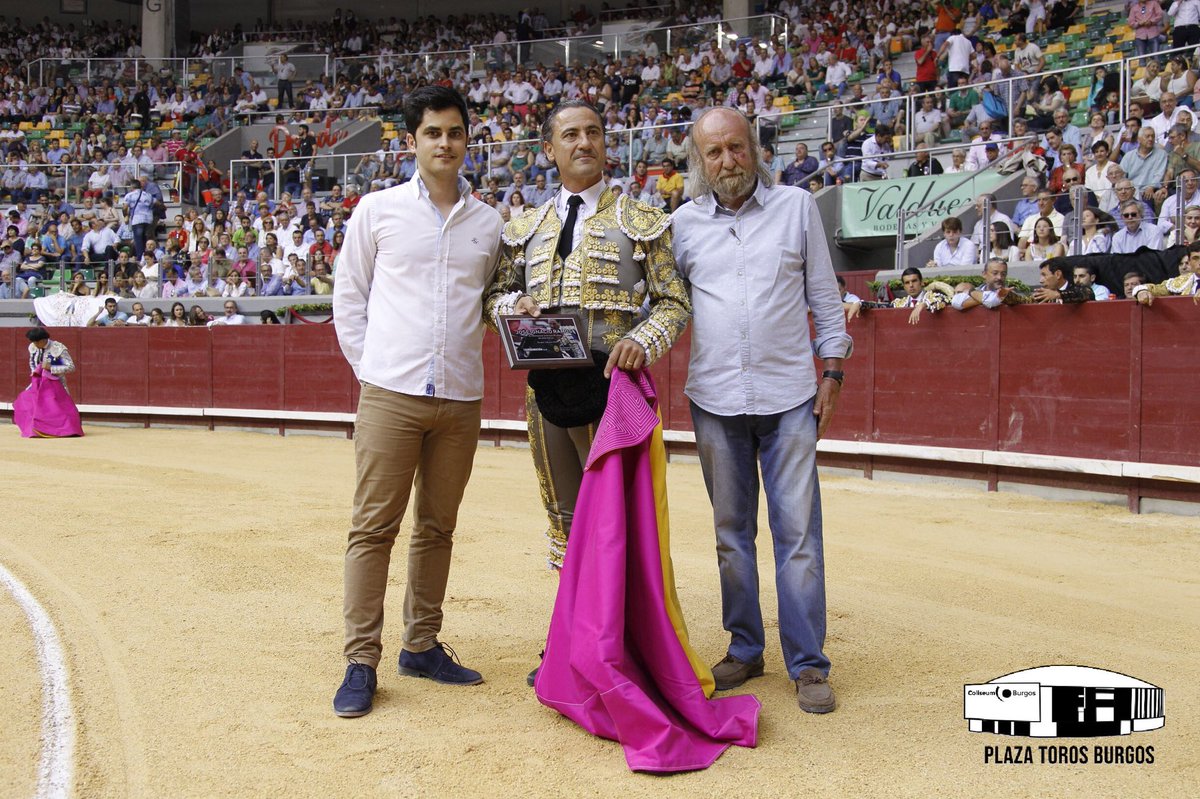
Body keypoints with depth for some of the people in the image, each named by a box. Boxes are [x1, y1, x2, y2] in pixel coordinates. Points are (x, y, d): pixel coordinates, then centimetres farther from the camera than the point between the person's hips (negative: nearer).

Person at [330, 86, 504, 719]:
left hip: (460, 399, 3)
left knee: (438, 526, 10)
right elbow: (348, 298, 7)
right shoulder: (378, 210, 4)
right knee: (374, 526, -3)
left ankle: (422, 644, 23)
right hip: (390, 394, -3)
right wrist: (371, 368, 1)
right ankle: (361, 661, 4)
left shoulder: (487, 222, 10)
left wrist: (466, 362, 8)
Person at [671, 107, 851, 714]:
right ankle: (744, 649, 22)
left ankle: (808, 664, 6)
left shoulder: (796, 207, 4)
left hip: (789, 396, -2)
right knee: (731, 531, 10)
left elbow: (825, 297, 7)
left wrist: (832, 371, 3)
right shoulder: (684, 224, 7)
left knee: (797, 531, -2)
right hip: (715, 401, 2)